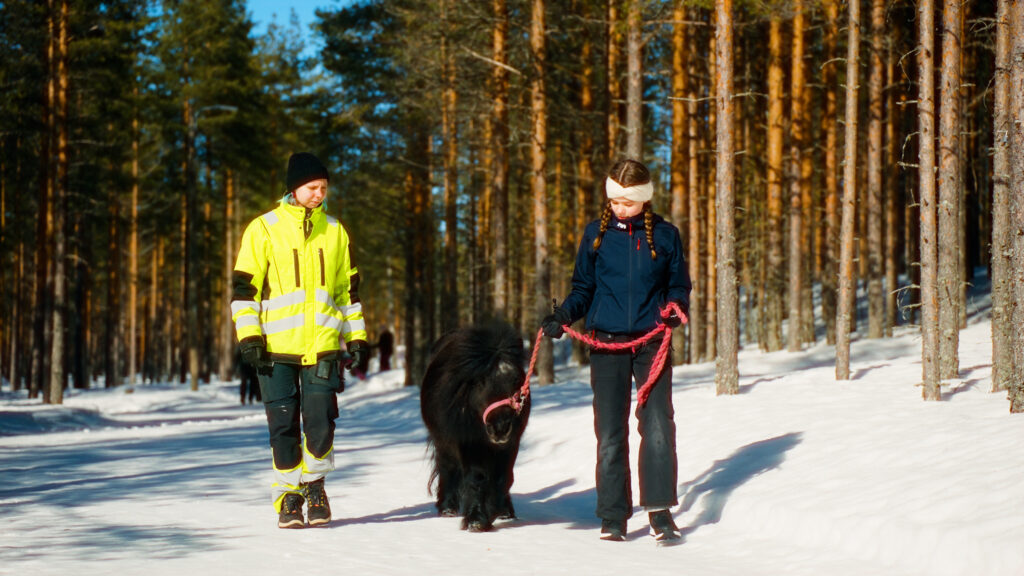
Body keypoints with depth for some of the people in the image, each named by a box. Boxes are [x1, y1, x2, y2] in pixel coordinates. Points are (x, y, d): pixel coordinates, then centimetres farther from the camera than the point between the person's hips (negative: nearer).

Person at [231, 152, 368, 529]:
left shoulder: (334, 231, 12)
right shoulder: (264, 230, 1)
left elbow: (347, 288, 19)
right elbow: (244, 286, 1)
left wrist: (356, 336, 15)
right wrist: (248, 337, -6)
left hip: (323, 345, 2)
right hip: (277, 347, -2)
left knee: (320, 421, -7)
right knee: (284, 427, 2)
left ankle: (314, 484, 15)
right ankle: (288, 496, 15)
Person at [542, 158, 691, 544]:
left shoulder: (664, 235, 6)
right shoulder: (596, 234, 7)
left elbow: (679, 284, 13)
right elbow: (583, 288, 13)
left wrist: (675, 307, -9)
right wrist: (562, 315, -4)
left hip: (651, 343, -1)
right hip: (607, 344, 1)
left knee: (658, 427, -11)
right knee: (610, 435, 1)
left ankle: (660, 511, -4)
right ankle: (613, 516, 6)